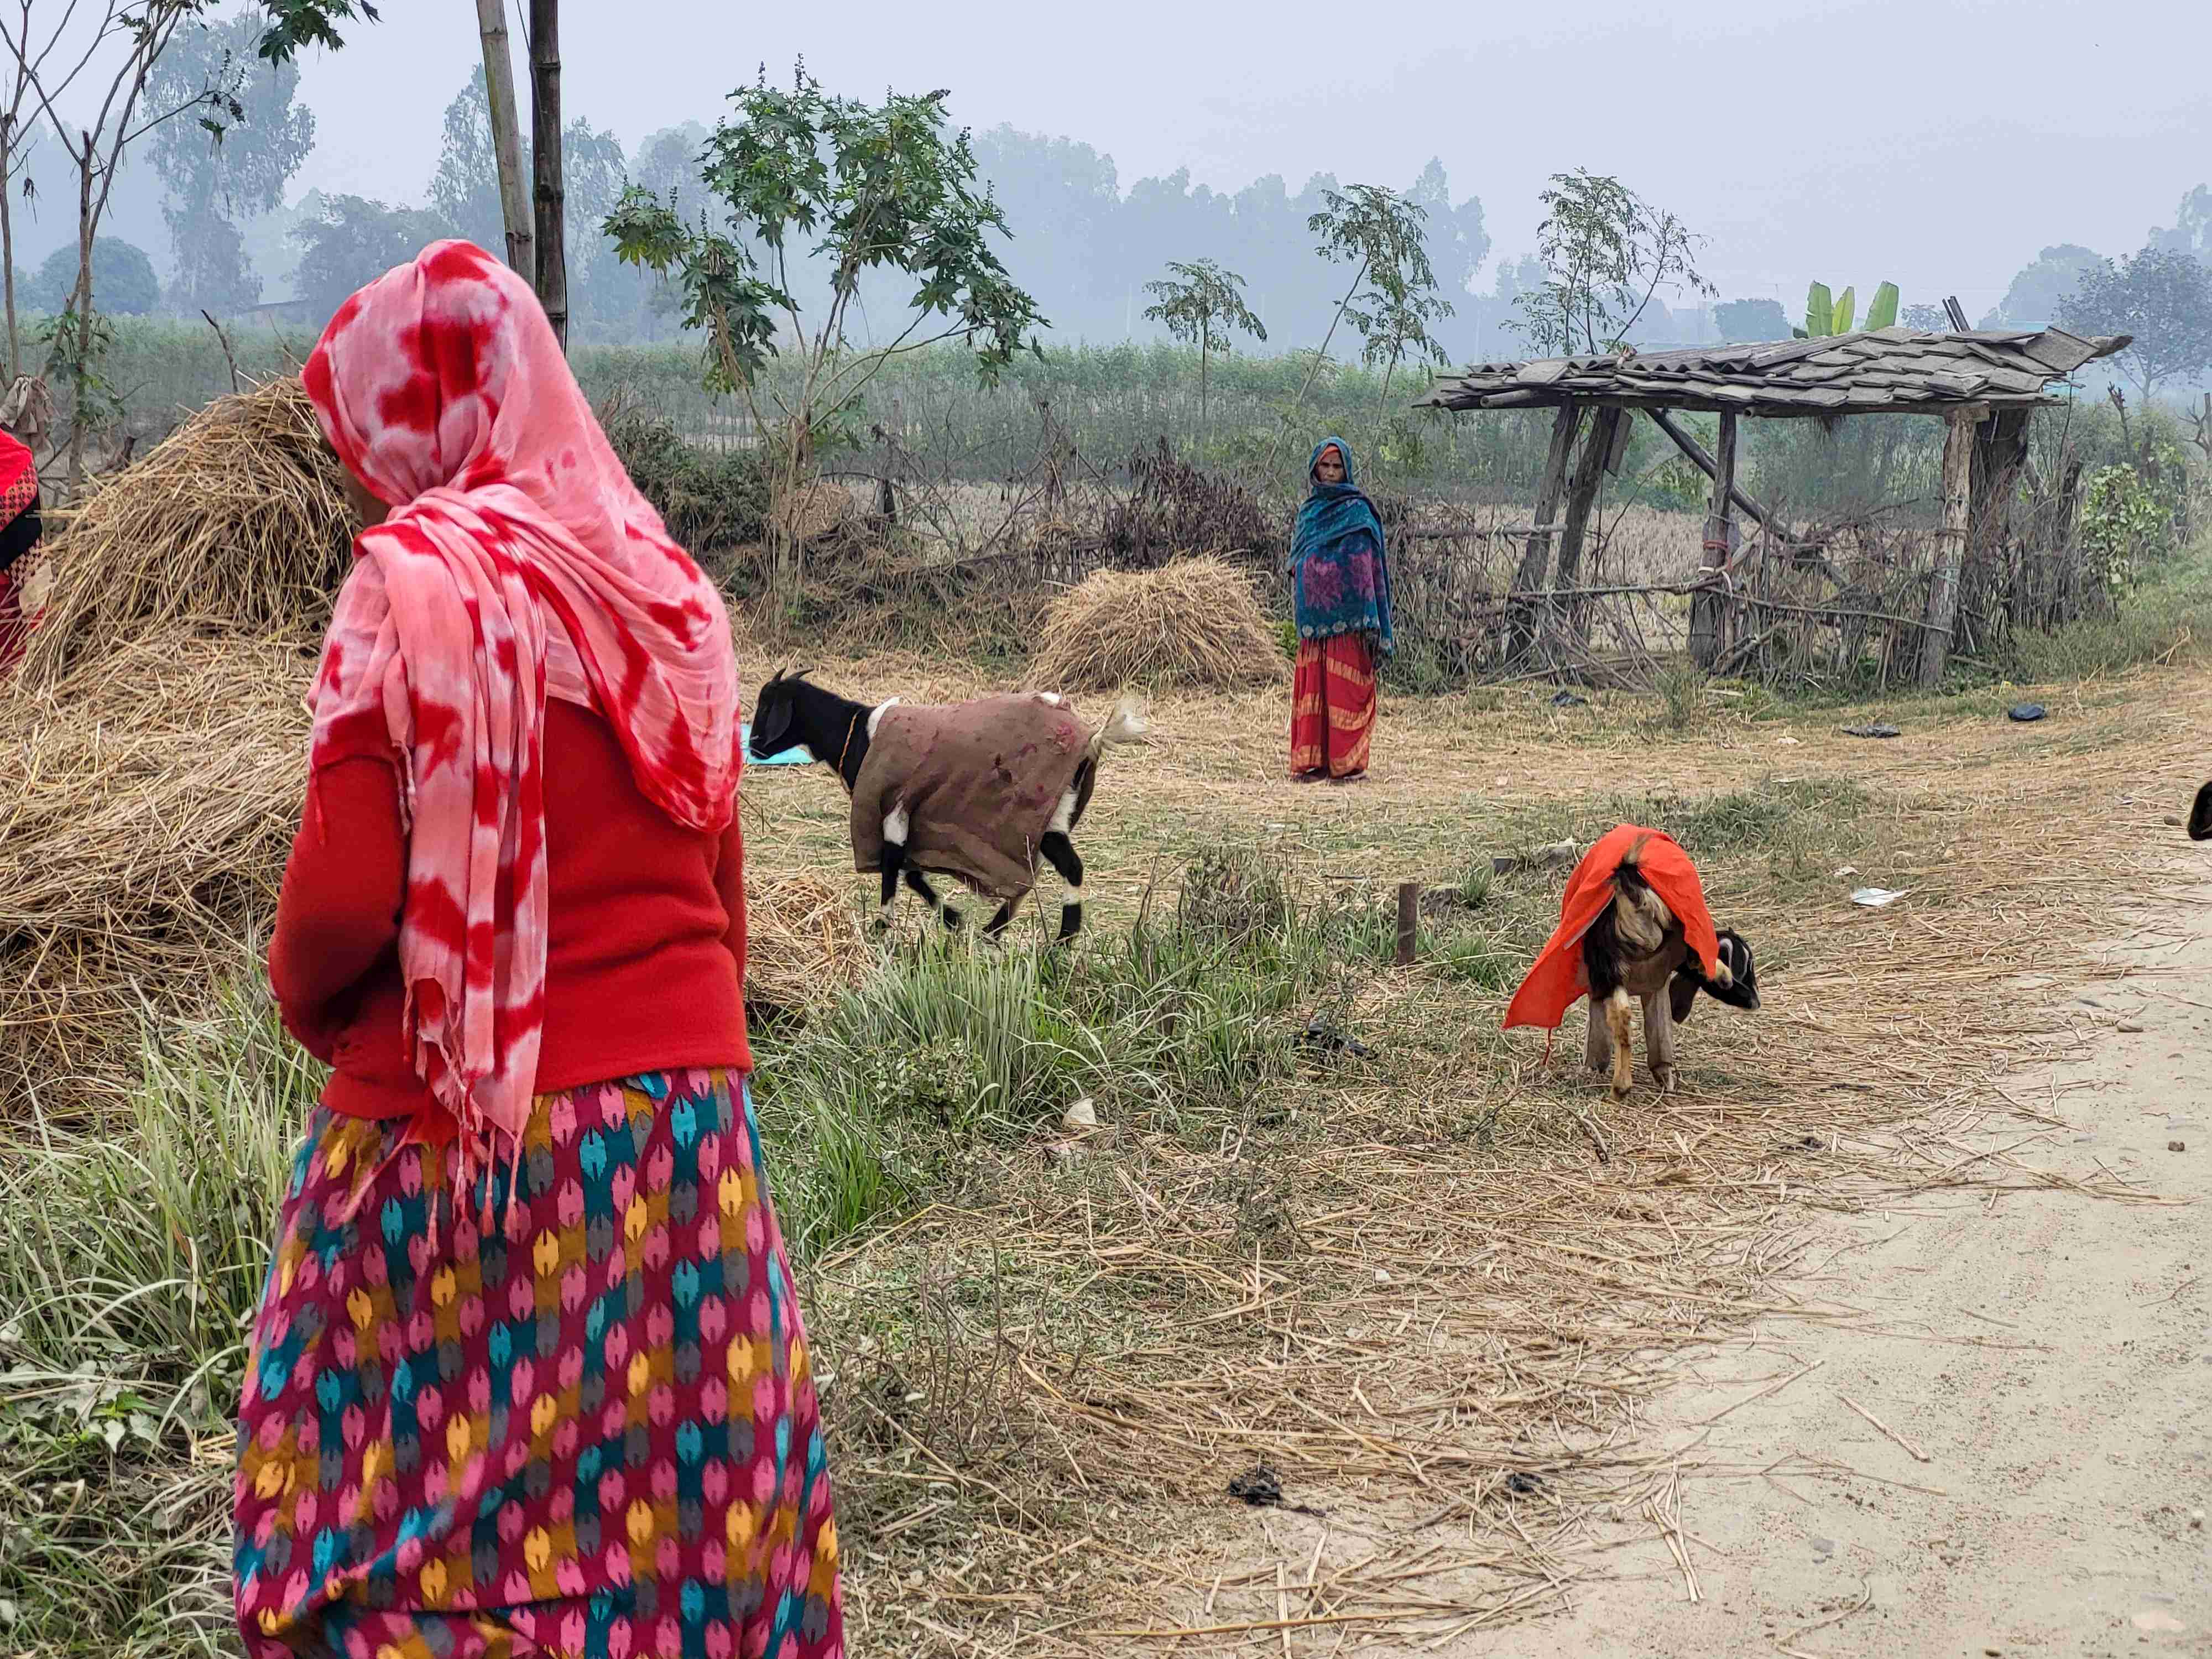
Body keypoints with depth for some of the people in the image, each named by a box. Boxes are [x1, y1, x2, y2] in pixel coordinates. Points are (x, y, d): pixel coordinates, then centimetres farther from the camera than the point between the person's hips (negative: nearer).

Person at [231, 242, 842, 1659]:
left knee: (402, 1530, 5)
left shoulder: (422, 581, -11)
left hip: (466, 1136, -6)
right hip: (688, 1113, 6)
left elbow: (349, 891, -16)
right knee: (667, 1491, 12)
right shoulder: (665, 583, 8)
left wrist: (303, 996, 4)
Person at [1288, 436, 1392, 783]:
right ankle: (1313, 761, 10)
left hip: (1346, 616, -6)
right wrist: (1298, 605, 15)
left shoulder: (1356, 510, -3)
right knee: (1311, 687, 5)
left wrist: (1366, 619, -16)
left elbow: (1366, 568, -9)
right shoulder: (1309, 510, 16)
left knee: (1345, 689, -5)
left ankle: (1349, 763, -1)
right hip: (1313, 617, 6)